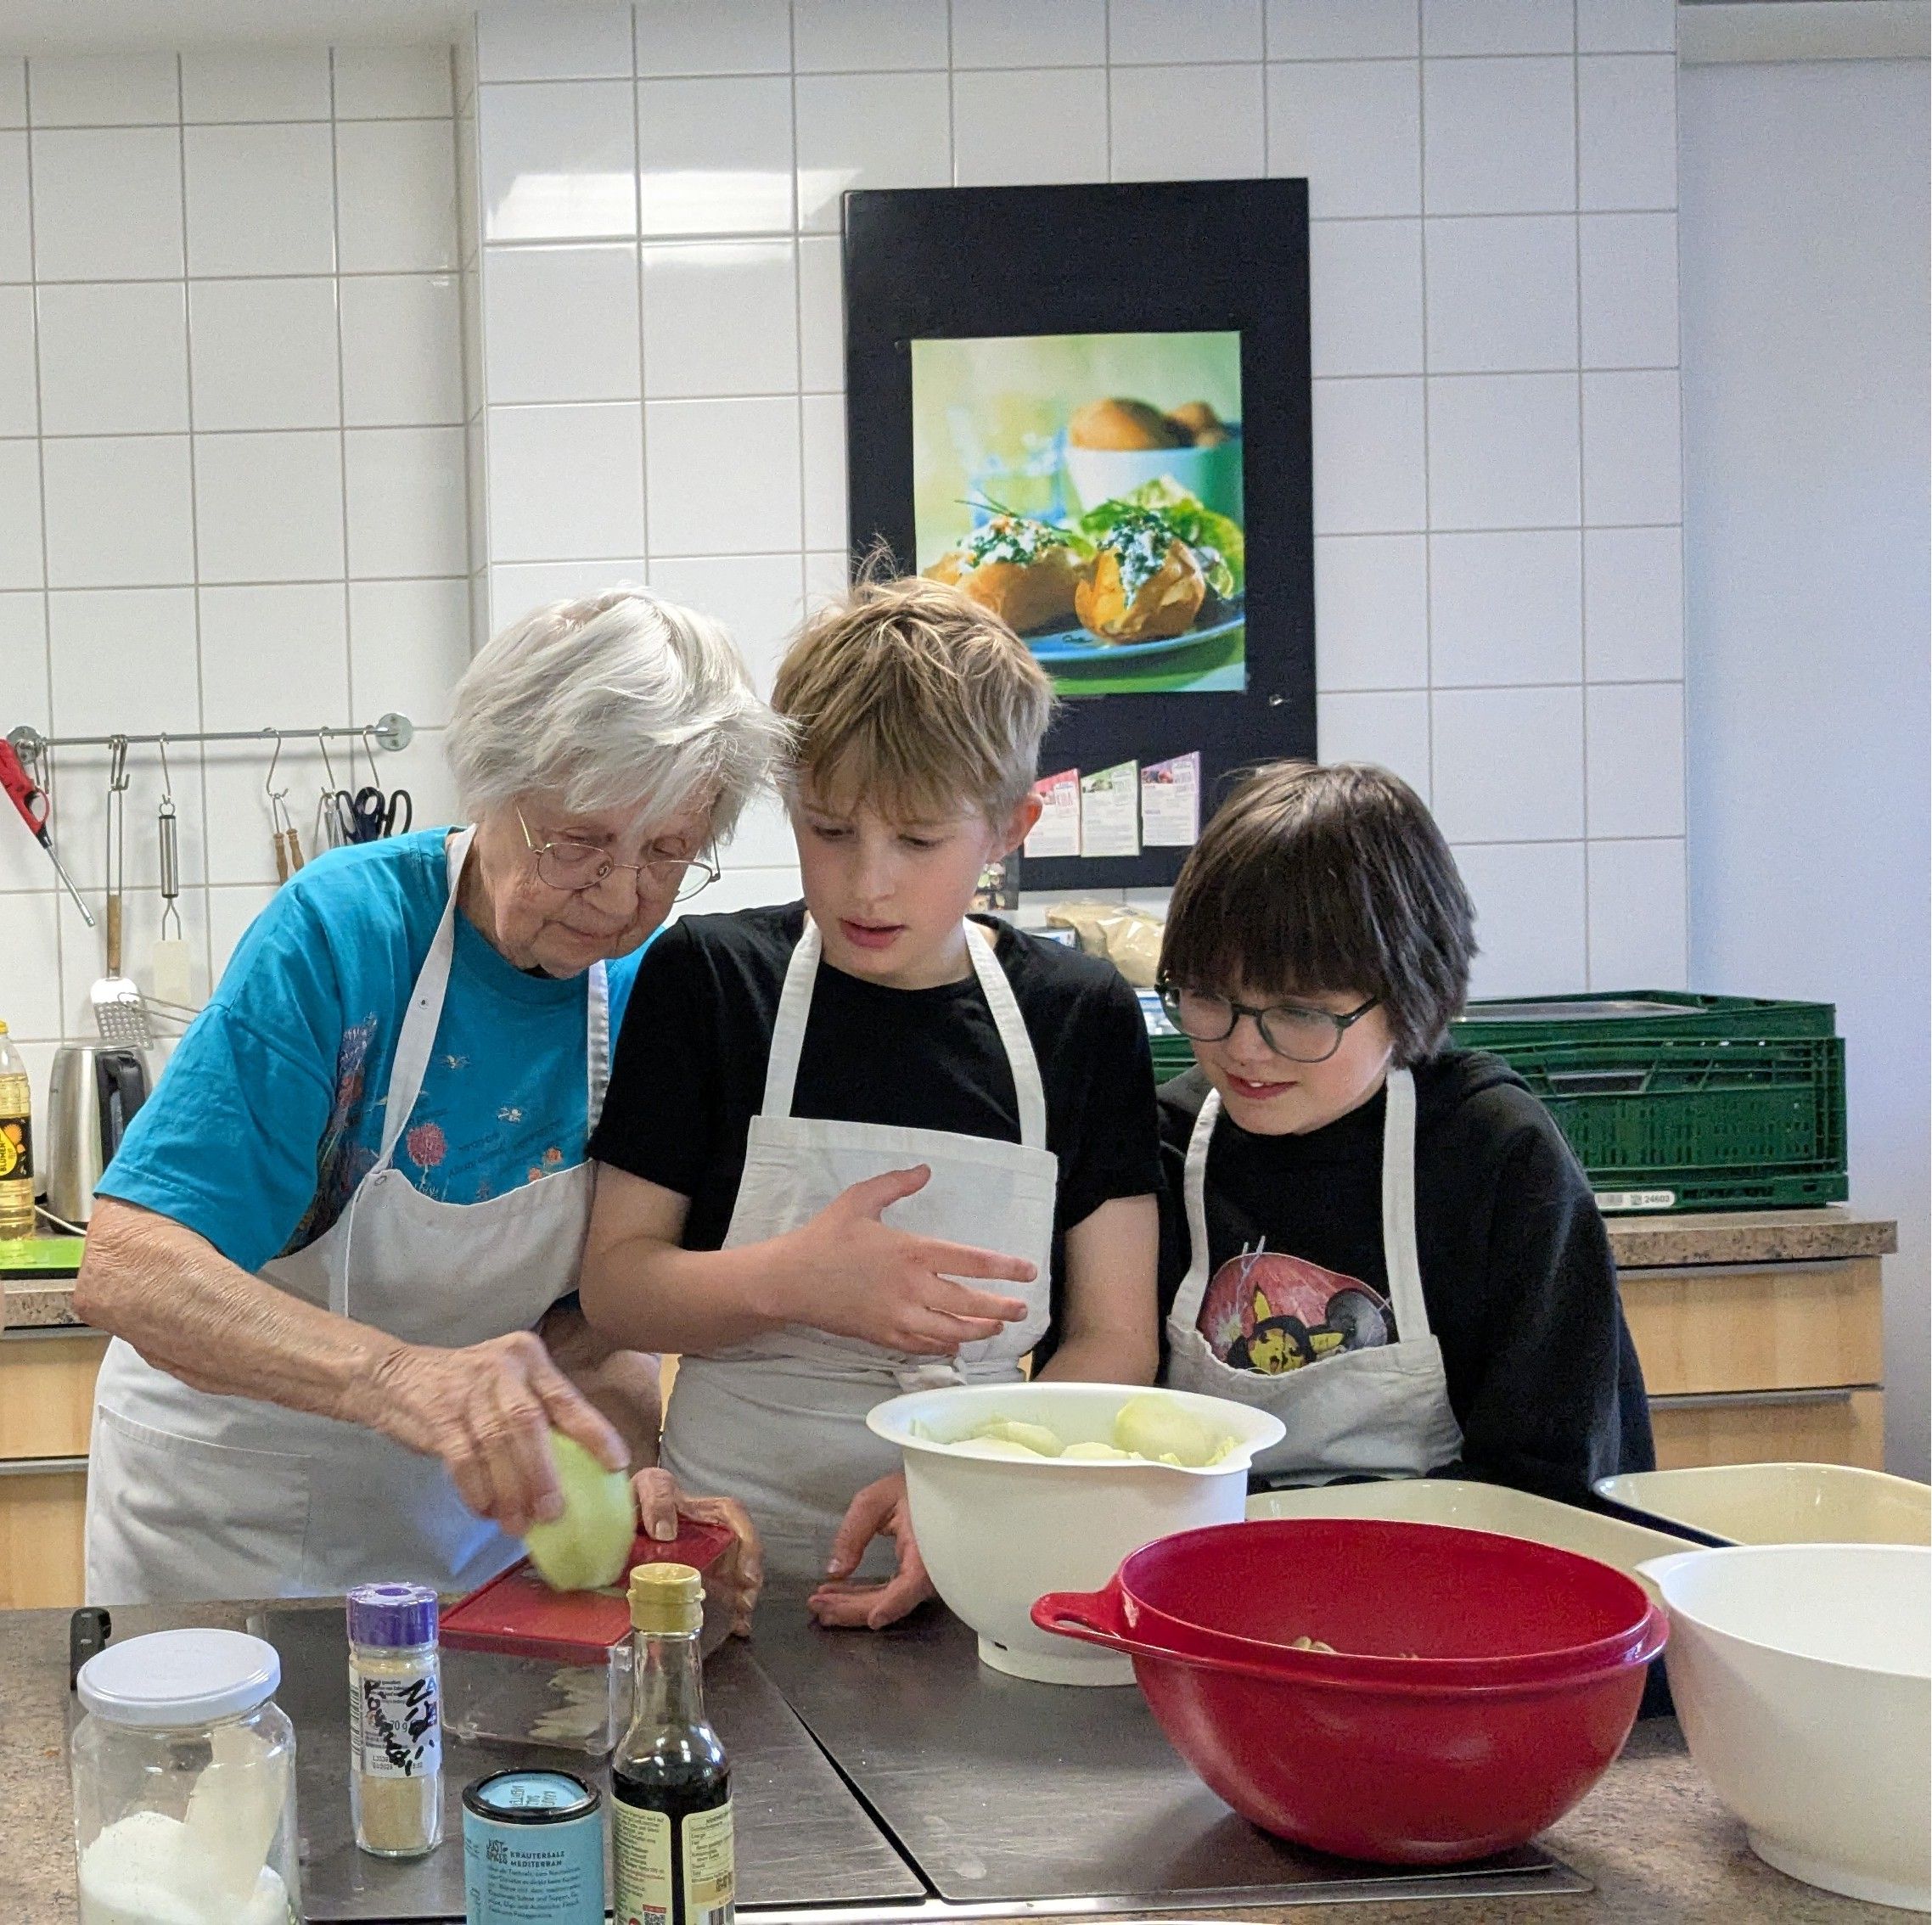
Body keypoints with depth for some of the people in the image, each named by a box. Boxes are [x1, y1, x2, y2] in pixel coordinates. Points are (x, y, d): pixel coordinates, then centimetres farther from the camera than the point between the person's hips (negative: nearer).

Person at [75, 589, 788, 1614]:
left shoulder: (646, 991, -11)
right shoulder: (343, 930, -25)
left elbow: (591, 1313, -7)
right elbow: (126, 1271, -33)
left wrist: (633, 1473, -28)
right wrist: (400, 1378, -48)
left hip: (468, 1508, 4)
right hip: (233, 1518, -3)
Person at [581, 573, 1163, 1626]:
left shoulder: (1083, 1019, 5)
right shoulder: (707, 979, 4)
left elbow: (1115, 1339, 3)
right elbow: (615, 1282, 4)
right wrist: (791, 1283, -15)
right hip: (733, 1561, 0)